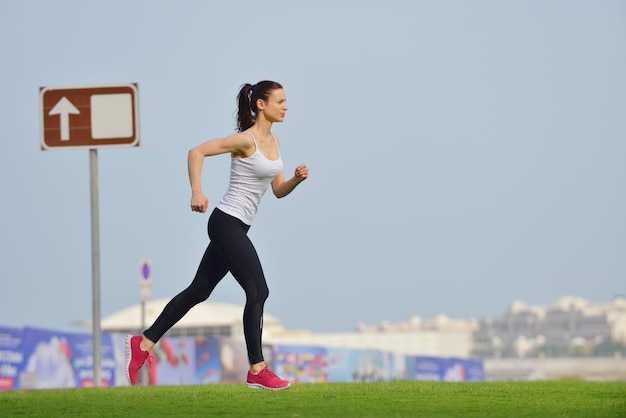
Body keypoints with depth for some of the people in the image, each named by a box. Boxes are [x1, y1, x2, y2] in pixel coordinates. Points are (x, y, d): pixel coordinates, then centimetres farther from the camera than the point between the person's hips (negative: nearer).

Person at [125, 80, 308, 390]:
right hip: (227, 223, -9)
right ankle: (257, 371, -3)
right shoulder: (246, 140, -14)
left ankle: (144, 344, 18)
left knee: (199, 291, 12)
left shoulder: (273, 141, 12)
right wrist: (197, 192, -25)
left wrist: (297, 179, -5)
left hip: (235, 227, 9)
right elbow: (196, 152, -16)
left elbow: (279, 190, 15)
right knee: (257, 292, -8)